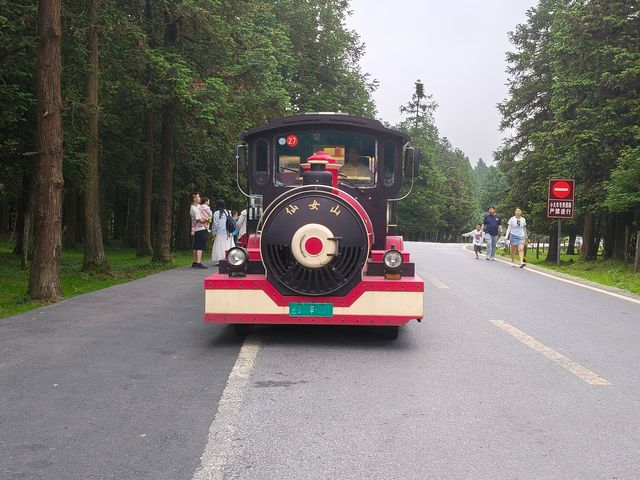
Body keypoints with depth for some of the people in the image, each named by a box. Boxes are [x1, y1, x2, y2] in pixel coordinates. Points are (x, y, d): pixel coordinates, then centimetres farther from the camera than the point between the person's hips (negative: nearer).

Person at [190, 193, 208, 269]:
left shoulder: (198, 206, 10)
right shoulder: (194, 209, -18)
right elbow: (200, 220, -18)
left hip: (196, 230, 10)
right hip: (200, 229, -10)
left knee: (196, 247, 12)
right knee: (200, 247, -13)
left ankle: (194, 263, 18)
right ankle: (198, 263, -17)